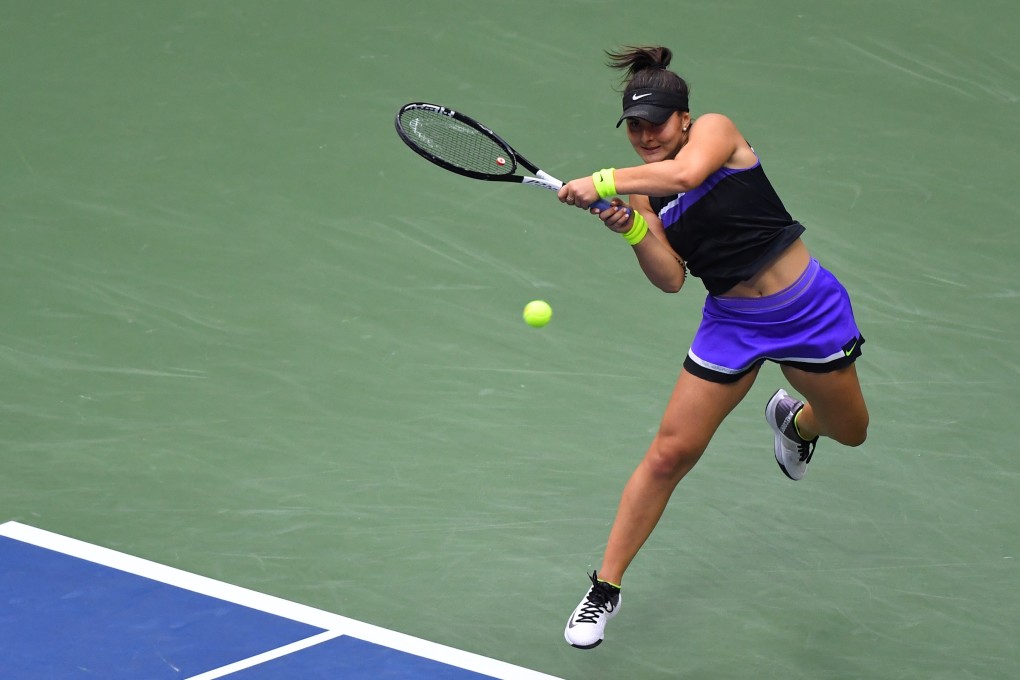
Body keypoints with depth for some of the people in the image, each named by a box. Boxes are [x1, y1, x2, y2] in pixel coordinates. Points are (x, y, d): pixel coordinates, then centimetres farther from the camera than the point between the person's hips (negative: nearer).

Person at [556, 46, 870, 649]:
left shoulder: (715, 129, -13)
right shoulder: (642, 194, -1)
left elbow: (685, 174, -36)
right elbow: (671, 278, -11)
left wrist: (602, 181, -31)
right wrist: (633, 230, -26)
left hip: (808, 307, -2)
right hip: (733, 323, 2)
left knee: (849, 432, 20)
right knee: (669, 453, -8)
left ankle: (792, 419, 57)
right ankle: (606, 588, 2)